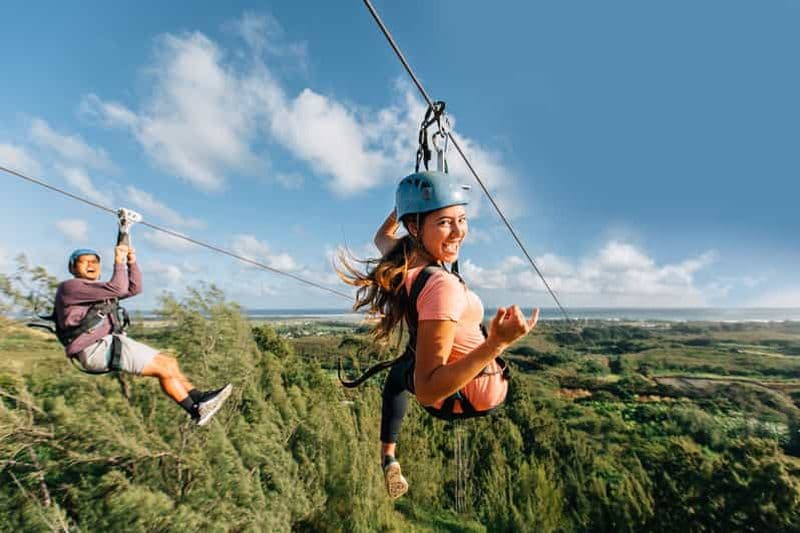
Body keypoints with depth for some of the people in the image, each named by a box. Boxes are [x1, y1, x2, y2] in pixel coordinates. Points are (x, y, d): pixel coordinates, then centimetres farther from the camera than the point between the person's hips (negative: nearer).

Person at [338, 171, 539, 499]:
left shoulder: (401, 257, -18)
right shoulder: (443, 287, -40)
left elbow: (382, 236, 9)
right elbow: (427, 390, -40)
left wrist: (406, 202, 16)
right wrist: (497, 343, -47)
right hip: (475, 396, -4)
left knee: (400, 372, 41)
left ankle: (388, 454, 44)